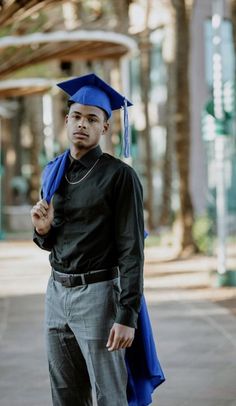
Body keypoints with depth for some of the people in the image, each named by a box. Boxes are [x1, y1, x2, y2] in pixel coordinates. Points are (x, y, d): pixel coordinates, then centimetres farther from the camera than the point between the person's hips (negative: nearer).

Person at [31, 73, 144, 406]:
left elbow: (132, 250, -13)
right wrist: (42, 230, -6)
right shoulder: (53, 172, 9)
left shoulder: (120, 175, -10)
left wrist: (127, 316, -19)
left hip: (98, 295, -6)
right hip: (57, 292, 6)